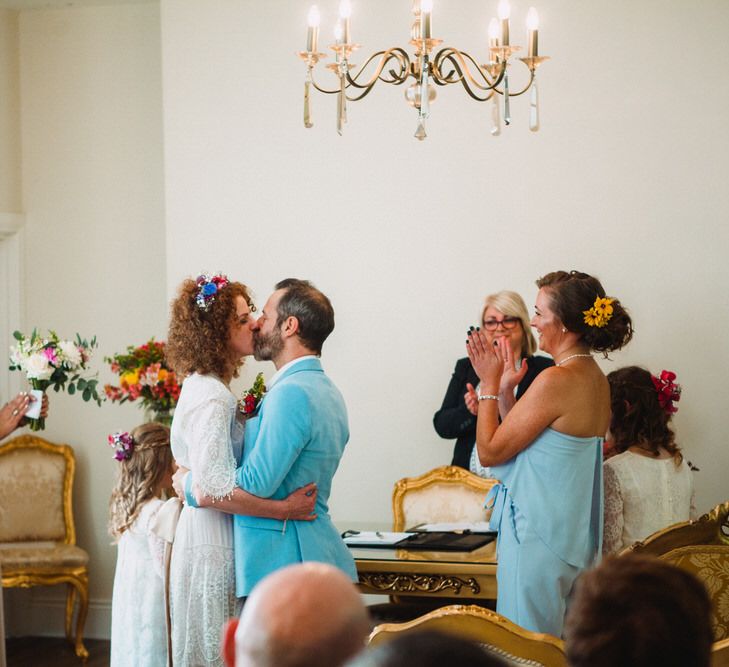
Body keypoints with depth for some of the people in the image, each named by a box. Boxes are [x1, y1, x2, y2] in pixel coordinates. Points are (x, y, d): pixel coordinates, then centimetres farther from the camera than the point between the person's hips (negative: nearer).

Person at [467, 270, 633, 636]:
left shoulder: (556, 381, -19)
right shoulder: (596, 379, 8)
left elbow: (489, 451, -12)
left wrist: (490, 383, -3)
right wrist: (503, 387, 14)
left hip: (537, 535, -9)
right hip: (574, 534, 9)